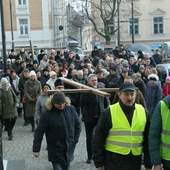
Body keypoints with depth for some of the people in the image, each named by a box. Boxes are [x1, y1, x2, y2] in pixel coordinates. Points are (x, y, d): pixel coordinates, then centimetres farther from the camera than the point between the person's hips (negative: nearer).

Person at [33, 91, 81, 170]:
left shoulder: (71, 109, -6)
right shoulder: (47, 114, -17)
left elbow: (78, 125, 6)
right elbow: (39, 132, -13)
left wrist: (75, 140, 2)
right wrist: (36, 149, -13)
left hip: (69, 148, 4)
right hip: (55, 150, -4)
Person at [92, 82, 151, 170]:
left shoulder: (143, 112, 4)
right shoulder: (109, 113, -7)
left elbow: (147, 140, 10)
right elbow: (98, 140, -3)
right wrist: (99, 163, -4)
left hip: (135, 161, 4)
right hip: (114, 161, -3)